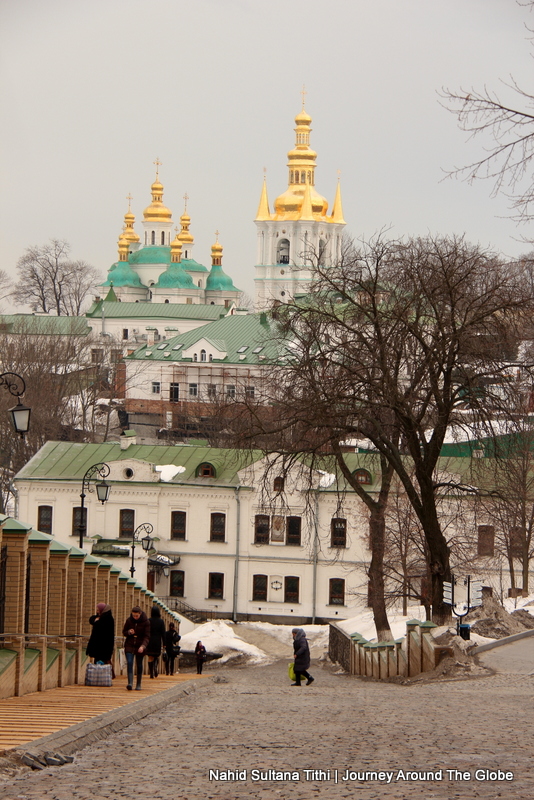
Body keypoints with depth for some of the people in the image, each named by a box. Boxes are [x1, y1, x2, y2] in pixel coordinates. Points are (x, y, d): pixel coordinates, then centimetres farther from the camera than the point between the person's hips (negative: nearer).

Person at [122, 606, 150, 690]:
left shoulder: (146, 622, -10)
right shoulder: (129, 620, -3)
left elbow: (147, 636, -13)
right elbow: (124, 632, 8)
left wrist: (143, 646, -29)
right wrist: (129, 632, -16)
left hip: (140, 646, -1)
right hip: (129, 645, 1)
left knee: (139, 664, 4)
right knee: (129, 663, -15)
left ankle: (138, 684, 15)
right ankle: (130, 683, -23)